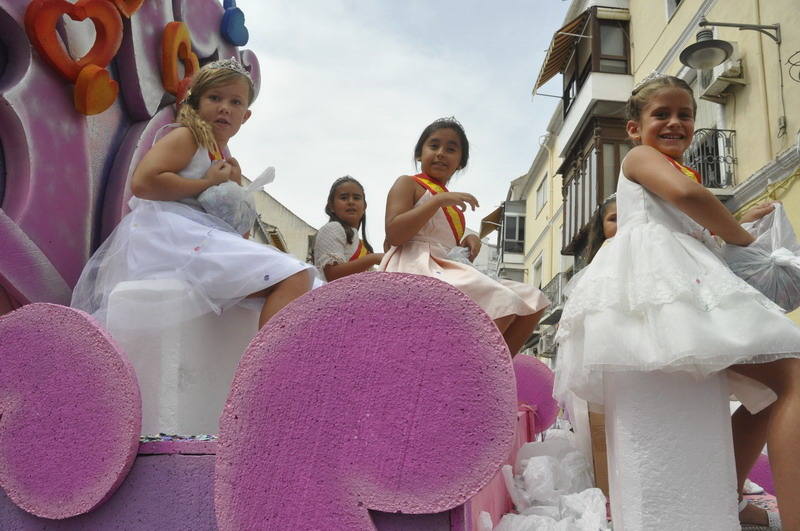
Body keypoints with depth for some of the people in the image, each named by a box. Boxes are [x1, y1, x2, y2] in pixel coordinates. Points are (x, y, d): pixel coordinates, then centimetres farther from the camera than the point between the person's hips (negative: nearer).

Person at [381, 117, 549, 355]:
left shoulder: (452, 204, 29)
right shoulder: (408, 184, 6)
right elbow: (393, 234, -11)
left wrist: (468, 242, 8)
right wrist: (438, 200, -15)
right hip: (416, 269, -9)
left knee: (531, 301, -1)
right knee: (501, 304, -29)